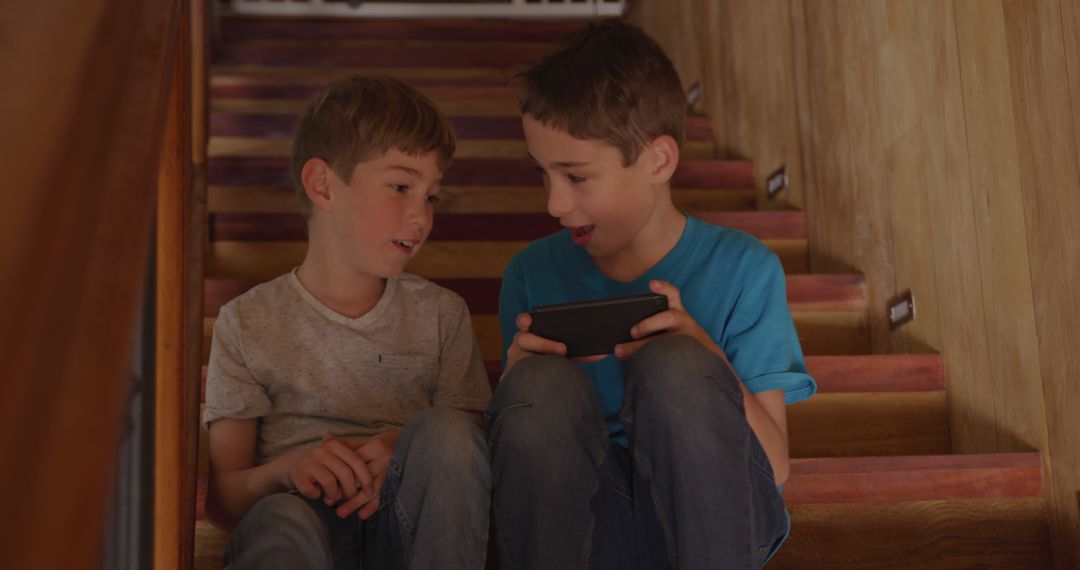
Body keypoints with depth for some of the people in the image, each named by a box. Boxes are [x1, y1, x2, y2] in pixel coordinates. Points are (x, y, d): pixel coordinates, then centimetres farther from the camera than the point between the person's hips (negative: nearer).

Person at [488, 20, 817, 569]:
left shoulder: (741, 270, -3)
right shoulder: (532, 273, 3)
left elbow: (774, 463, -5)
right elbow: (521, 443, 7)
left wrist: (702, 358, -22)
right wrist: (520, 375, -15)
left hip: (714, 520, -1)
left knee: (672, 366, -29)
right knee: (540, 384, -27)